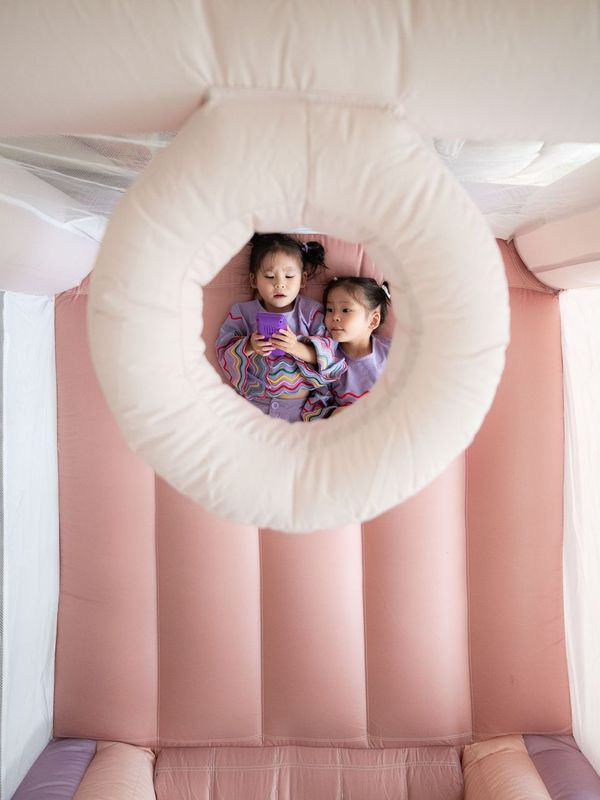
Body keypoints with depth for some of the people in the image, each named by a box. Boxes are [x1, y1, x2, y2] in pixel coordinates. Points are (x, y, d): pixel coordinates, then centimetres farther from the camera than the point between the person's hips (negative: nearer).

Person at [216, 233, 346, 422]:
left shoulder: (312, 311, 6)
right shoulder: (243, 312, 8)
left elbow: (331, 353, -2)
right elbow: (224, 351, 5)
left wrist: (298, 348, -20)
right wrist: (249, 348, -16)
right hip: (254, 404, 1)